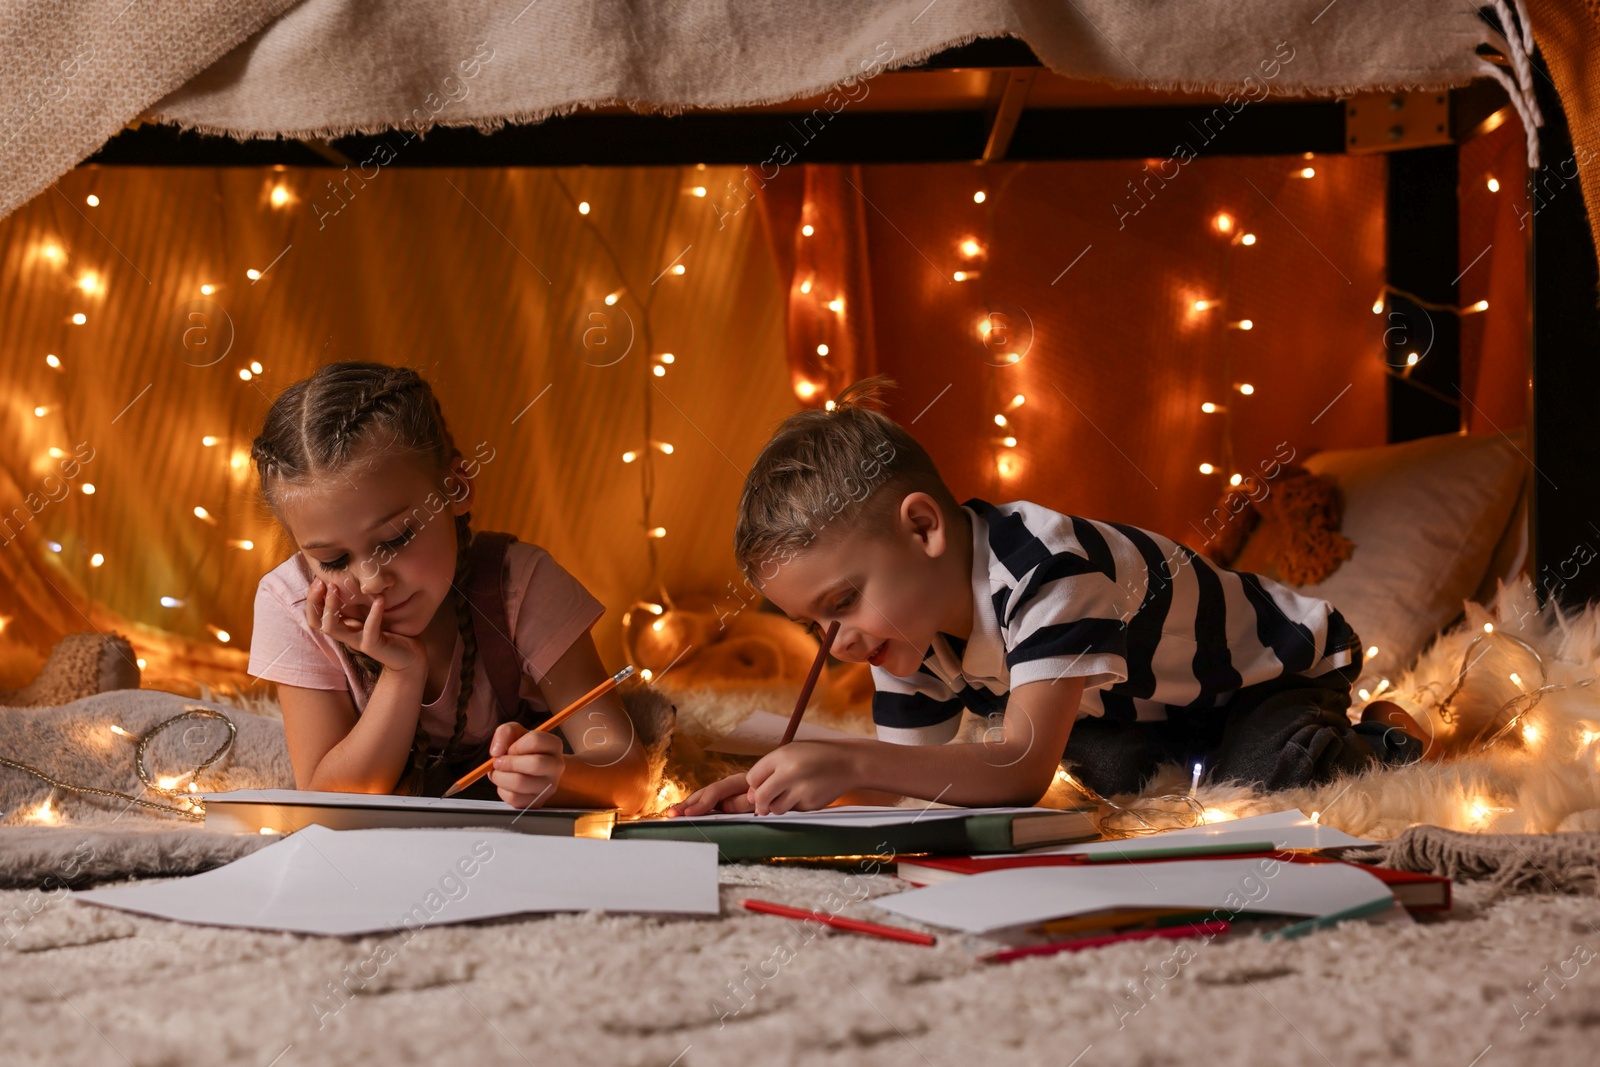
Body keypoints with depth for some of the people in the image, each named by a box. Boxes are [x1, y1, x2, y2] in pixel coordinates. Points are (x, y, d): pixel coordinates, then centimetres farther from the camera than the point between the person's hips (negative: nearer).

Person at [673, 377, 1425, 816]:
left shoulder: (1045, 566, -41)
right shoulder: (912, 625, -15)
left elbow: (1023, 772, -47)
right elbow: (903, 781, -12)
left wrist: (851, 762, -58)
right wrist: (772, 793, -31)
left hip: (1275, 666, -7)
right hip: (1142, 708, 7)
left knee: (1264, 780, -33)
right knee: (1118, 768, -24)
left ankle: (1369, 744, 0)